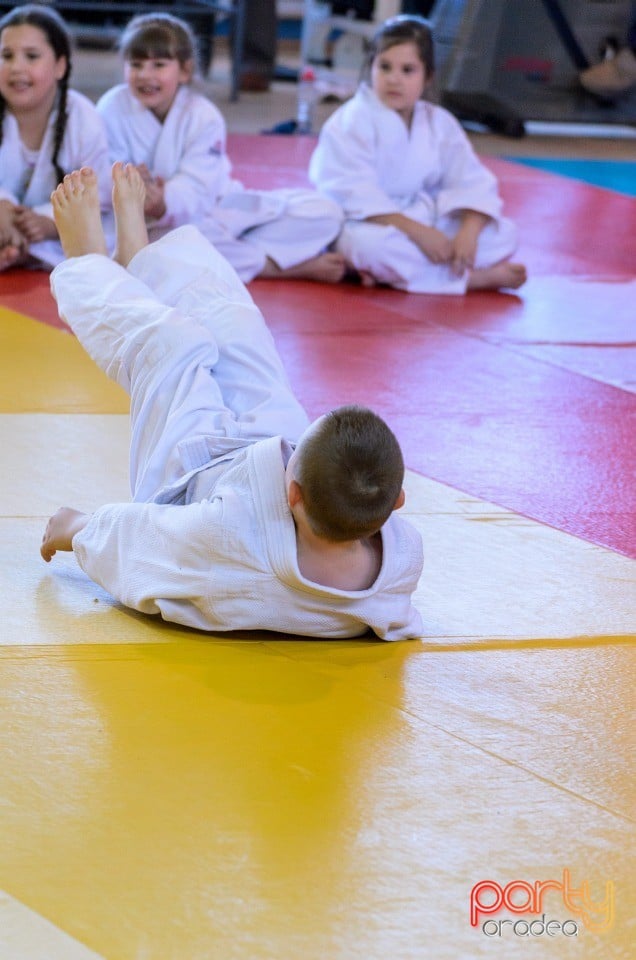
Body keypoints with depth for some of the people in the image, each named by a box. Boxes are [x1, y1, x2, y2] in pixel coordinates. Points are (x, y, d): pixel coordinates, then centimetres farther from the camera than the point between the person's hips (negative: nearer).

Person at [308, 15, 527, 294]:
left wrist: (469, 231, -21)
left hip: (427, 224, 6)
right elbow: (356, 197, -23)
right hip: (368, 226, -6)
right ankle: (476, 277, -26)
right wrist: (417, 231, -30)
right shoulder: (351, 122, -13)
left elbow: (472, 184, 1)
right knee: (369, 245, -41)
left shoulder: (440, 123, 5)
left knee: (504, 233, -6)